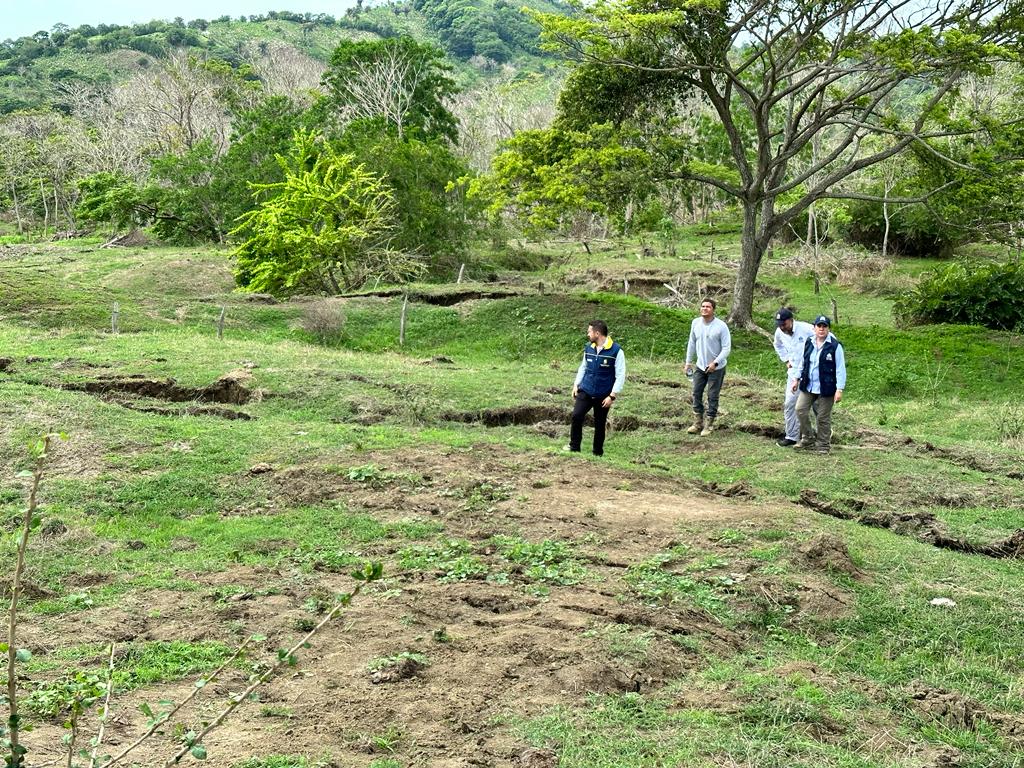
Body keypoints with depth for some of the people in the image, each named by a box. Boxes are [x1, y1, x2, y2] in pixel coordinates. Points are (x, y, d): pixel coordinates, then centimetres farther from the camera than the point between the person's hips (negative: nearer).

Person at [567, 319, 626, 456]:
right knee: (576, 416, -14)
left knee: (599, 424, 7)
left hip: (603, 396, -3)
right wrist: (576, 384, 9)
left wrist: (612, 396, -15)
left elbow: (620, 375, -12)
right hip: (585, 392, 3)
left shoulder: (616, 351, -14)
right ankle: (574, 446, -1)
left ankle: (598, 453, 21)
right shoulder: (588, 348, 2)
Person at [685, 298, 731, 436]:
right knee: (696, 394, 10)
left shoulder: (721, 326, -17)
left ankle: (709, 425, 14)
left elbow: (727, 348, -16)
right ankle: (698, 423, 22)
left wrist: (715, 363, -25)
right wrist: (688, 362, 9)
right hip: (700, 366, 5)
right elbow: (692, 343, 8)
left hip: (716, 368, -5)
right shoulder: (696, 323, -3)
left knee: (712, 396, 3)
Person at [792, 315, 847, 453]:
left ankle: (823, 445, 18)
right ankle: (808, 439, 17)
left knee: (824, 417, 4)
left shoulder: (835, 346, -12)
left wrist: (839, 389, -15)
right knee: (800, 410, 0)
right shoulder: (808, 343, 4)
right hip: (808, 386, 5)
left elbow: (840, 369, -11)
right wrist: (797, 379, 17)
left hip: (826, 388, -5)